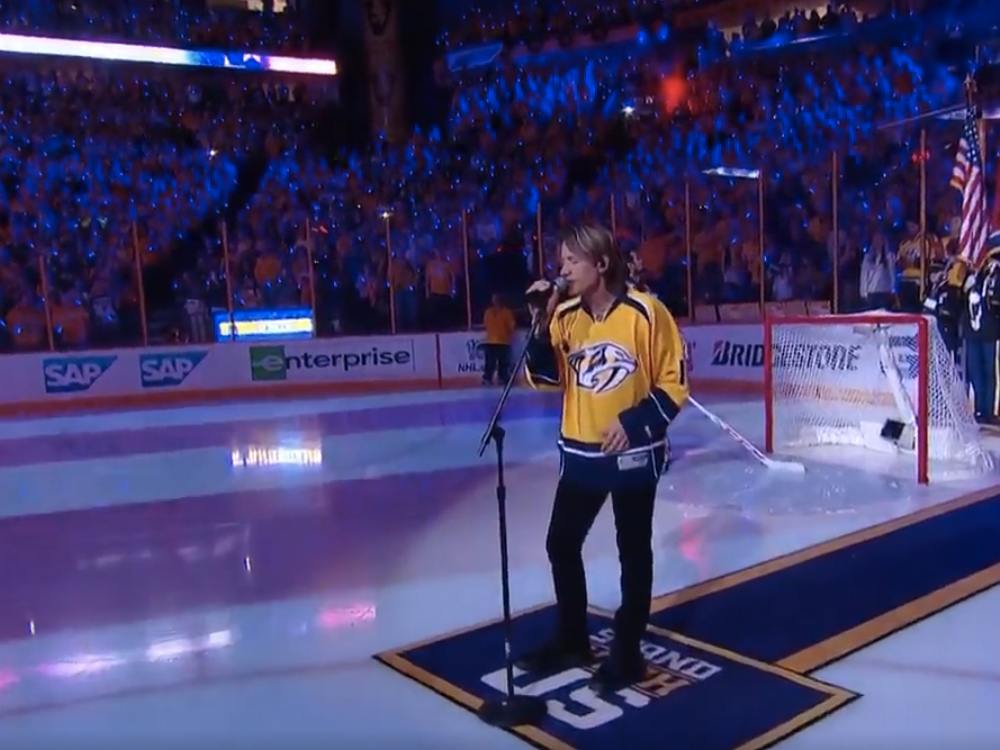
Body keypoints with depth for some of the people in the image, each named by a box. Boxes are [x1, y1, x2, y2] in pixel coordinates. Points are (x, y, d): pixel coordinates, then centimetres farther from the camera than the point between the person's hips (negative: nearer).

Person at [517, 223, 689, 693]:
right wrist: (542, 327, -13)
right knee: (561, 545, 13)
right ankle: (572, 641, 33)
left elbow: (674, 383, -10)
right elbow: (546, 379, 0)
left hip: (633, 455, -5)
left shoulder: (645, 312, -14)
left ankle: (627, 652, 26)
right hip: (581, 453, 5)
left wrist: (635, 423, -21)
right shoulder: (565, 316, 0)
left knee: (633, 553, 10)